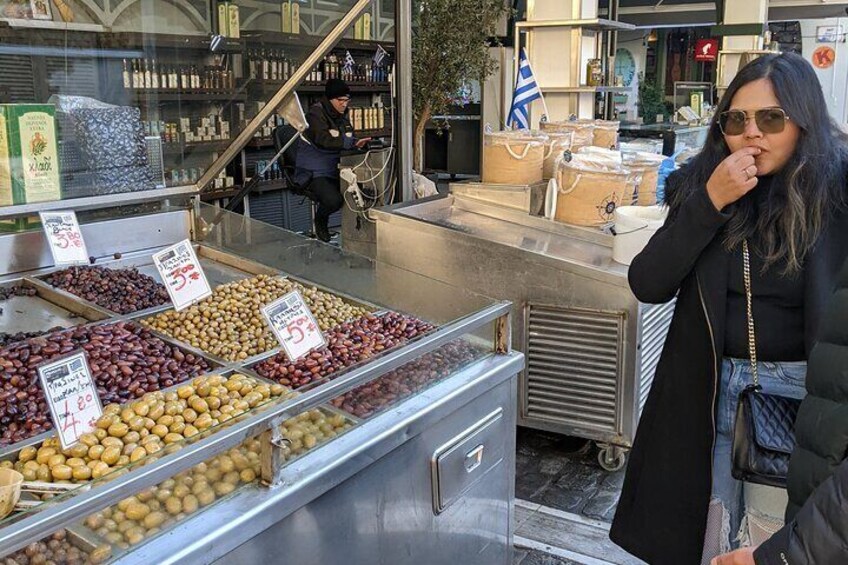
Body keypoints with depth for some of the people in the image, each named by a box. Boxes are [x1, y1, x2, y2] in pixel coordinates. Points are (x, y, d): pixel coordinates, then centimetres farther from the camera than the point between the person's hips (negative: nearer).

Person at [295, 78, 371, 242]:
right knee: (334, 200, -30)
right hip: (313, 173, -8)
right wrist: (353, 142, -35)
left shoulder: (342, 116, 13)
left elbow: (349, 139, 16)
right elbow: (324, 140, -29)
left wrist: (361, 143, -8)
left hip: (334, 170, 8)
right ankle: (320, 221, 5)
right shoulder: (316, 113, -13)